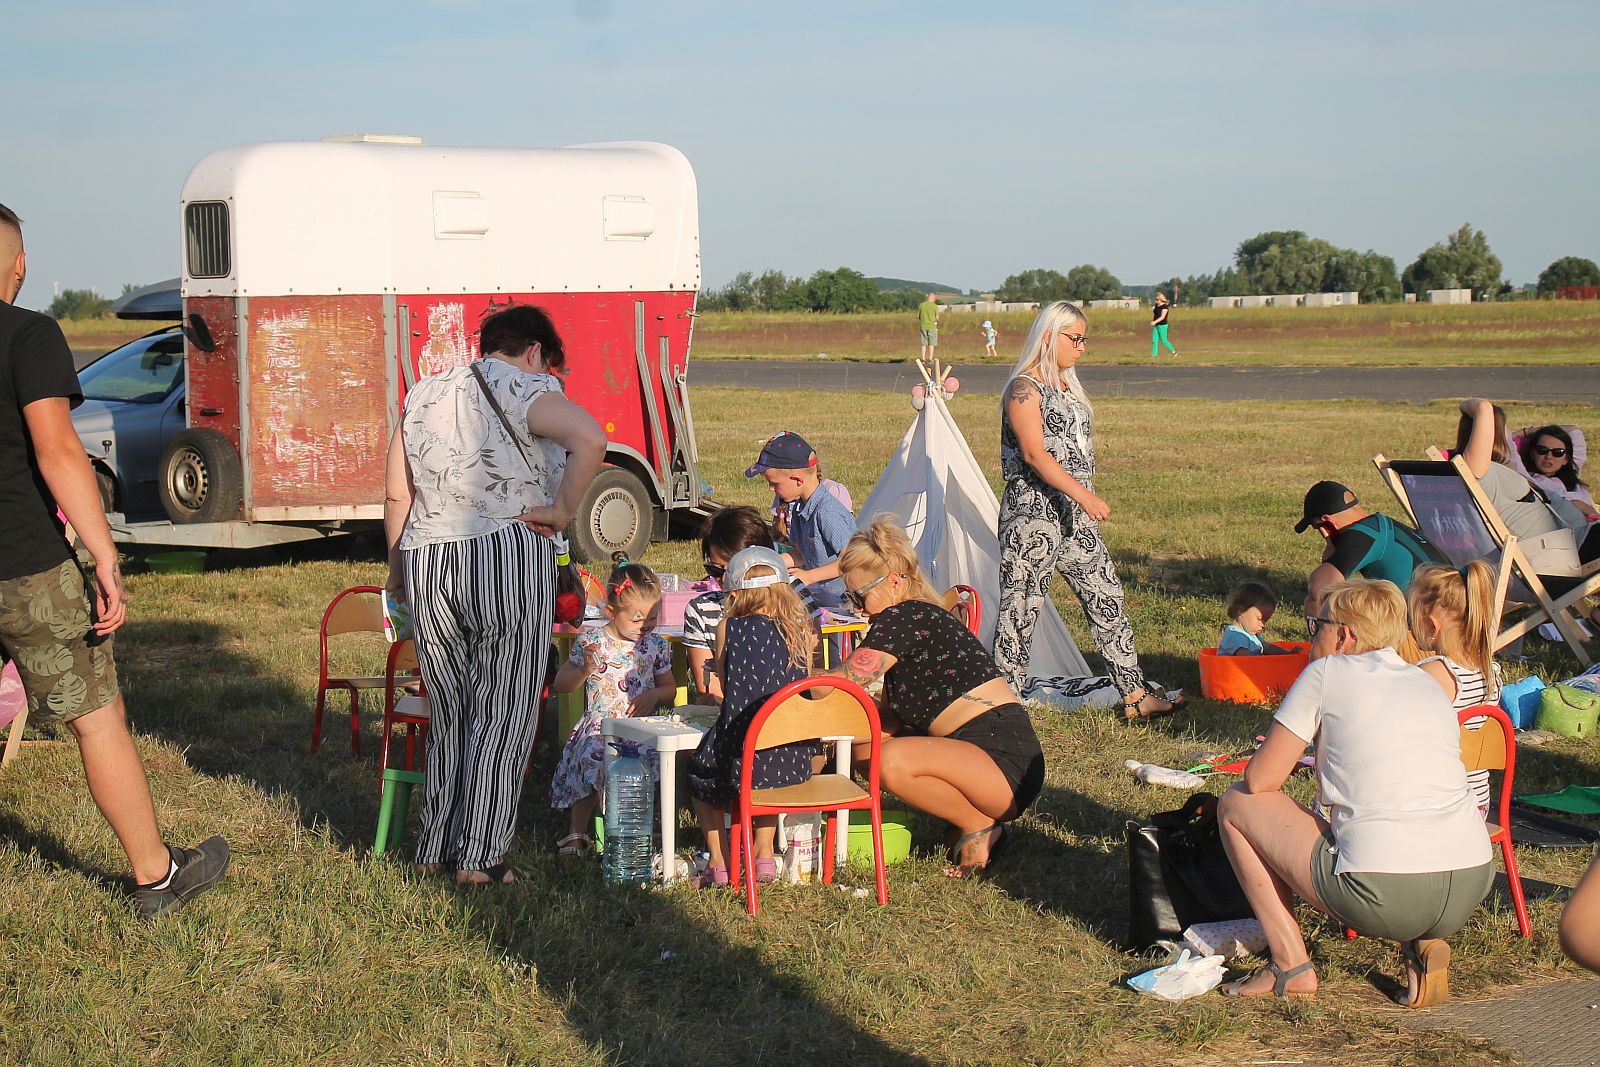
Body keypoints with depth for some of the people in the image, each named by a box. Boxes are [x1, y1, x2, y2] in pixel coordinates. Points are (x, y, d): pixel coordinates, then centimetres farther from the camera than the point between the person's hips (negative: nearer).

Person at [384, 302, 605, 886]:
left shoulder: (423, 395, 15)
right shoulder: (526, 390, -2)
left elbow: (397, 495, 15)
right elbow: (590, 439, -22)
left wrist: (398, 569, 25)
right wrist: (562, 510, -11)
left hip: (426, 564, 5)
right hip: (510, 558, -5)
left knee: (450, 714, 17)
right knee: (503, 716, 2)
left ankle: (434, 848, 21)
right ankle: (480, 859, 2)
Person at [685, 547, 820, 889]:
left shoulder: (728, 629, -4)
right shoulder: (802, 632, 2)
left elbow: (725, 684, 8)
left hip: (741, 762, -3)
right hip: (796, 764, 3)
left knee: (698, 775, 31)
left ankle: (719, 862, 28)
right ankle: (764, 854, 36)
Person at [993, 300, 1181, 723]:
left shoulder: (1068, 386, 16)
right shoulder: (1024, 387, -11)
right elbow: (1034, 453, -21)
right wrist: (1083, 494, -28)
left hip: (1076, 516, 9)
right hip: (1032, 514, -9)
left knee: (1107, 599, 6)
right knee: (1020, 608, -2)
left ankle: (1134, 696, 9)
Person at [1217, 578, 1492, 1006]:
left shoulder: (1327, 673, 3)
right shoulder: (1430, 684, 20)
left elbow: (1259, 780, 4)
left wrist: (1283, 753, 27)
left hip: (1385, 896, -6)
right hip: (1470, 891, 6)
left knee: (1236, 804, 14)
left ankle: (1291, 966, 11)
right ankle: (1422, 943, 13)